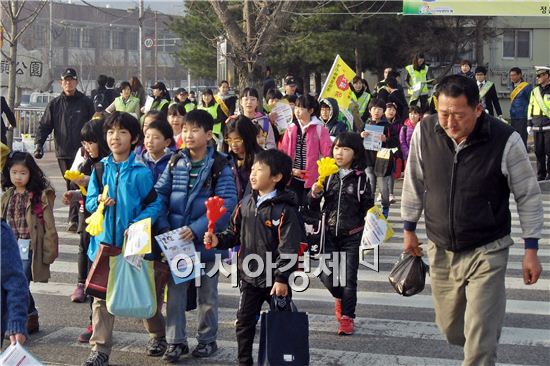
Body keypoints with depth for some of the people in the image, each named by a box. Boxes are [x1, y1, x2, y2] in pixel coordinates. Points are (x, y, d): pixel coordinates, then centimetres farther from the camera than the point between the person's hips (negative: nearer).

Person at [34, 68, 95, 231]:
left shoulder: (86, 102, 2)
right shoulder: (54, 104, 8)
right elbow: (44, 125, 6)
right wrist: (39, 144, -9)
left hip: (82, 151, -3)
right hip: (63, 153, 3)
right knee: (71, 186, 9)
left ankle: (74, 219, -4)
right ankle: (75, 218, 17)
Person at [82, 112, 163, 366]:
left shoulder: (141, 172, -7)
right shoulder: (100, 169, 6)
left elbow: (155, 204, -7)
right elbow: (89, 201, 9)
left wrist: (137, 225, -20)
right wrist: (99, 202, -13)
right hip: (104, 240, 3)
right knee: (102, 296, 2)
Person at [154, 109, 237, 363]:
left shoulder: (220, 166, -9)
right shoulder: (175, 163, 3)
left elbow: (227, 204, -18)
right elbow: (160, 194, 2)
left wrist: (197, 229, -23)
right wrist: (164, 227, -11)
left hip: (206, 239, -3)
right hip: (175, 239, 3)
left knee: (207, 292, 11)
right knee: (175, 290, 6)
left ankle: (207, 339, 25)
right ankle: (176, 341, 16)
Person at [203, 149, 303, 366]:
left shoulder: (285, 209, -15)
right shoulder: (246, 204, 5)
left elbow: (289, 249, -19)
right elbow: (235, 233, 14)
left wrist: (282, 278, -23)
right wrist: (219, 240, -5)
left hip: (275, 279, -5)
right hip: (250, 277, 6)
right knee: (244, 322, 9)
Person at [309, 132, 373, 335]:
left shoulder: (361, 178, -3)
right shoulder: (328, 175, 2)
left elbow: (367, 206, 4)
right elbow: (314, 207, 8)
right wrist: (314, 194, -13)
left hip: (351, 236, -2)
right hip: (330, 233, 2)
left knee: (349, 277, 2)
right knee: (326, 275, 1)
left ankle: (346, 317, 13)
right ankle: (340, 297, 31)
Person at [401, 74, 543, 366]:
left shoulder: (505, 140, -19)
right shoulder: (424, 132, -11)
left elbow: (528, 196, -7)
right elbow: (414, 183, 6)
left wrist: (531, 249, -6)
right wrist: (409, 229, 11)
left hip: (487, 251, -4)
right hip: (440, 249, 4)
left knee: (480, 338, -9)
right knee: (450, 328, 17)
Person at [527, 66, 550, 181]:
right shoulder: (535, 91, 14)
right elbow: (530, 108, 17)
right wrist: (529, 124, 13)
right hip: (537, 127, 5)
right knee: (538, 152, 8)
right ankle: (541, 175, 16)